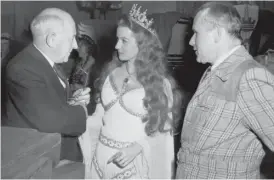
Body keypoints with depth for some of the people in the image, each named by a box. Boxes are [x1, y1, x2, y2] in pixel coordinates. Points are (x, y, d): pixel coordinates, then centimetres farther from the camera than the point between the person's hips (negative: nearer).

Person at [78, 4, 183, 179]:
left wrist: (139, 147, -19)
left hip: (134, 163, -3)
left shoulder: (160, 83, -7)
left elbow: (164, 130, -6)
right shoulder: (111, 73, 2)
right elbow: (99, 117, 7)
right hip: (102, 157, 4)